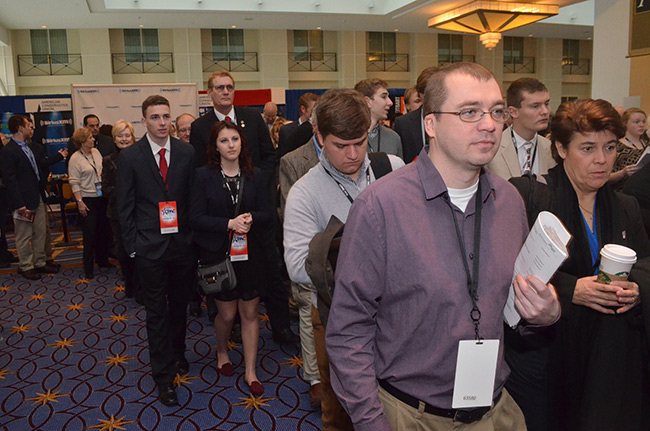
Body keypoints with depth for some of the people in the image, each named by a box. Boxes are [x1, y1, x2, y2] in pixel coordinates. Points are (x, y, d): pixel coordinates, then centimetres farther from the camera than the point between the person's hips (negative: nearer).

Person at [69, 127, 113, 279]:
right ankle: (88, 267, 6)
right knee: (90, 233, -4)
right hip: (87, 199, -6)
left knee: (104, 230, 11)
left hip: (102, 197, 6)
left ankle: (102, 260, 27)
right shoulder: (75, 159, -9)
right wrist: (80, 202, -16)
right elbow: (74, 183, -10)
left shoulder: (96, 152, 8)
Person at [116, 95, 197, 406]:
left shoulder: (187, 153, 0)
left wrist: (195, 237, -2)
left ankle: (177, 354, 41)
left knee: (179, 305, 18)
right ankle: (164, 375, 20)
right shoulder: (129, 157, -4)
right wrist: (132, 245, -6)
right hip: (149, 247, -2)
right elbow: (125, 206, -2)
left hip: (182, 243, 2)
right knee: (156, 311, 7)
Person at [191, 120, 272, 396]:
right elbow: (196, 218, -9)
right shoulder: (204, 176, -4)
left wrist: (251, 218, -18)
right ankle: (222, 352, 40)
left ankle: (250, 371, 21)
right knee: (227, 313, 8)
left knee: (250, 313, 7)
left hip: (250, 253, 2)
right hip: (219, 254, -2)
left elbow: (267, 214, 3)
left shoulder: (254, 176, 3)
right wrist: (229, 223, -20)